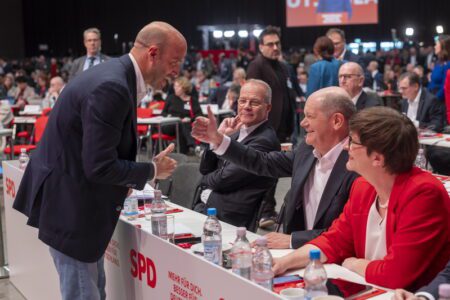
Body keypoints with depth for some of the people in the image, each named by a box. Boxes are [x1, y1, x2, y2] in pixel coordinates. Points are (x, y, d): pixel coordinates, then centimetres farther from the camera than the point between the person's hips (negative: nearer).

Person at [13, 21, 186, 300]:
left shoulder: (116, 74, 7)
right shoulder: (112, 87, -26)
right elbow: (99, 167, -27)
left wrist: (127, 180, 7)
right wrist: (152, 170, -13)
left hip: (76, 200, 10)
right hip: (70, 206, -10)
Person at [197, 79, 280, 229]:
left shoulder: (265, 141, -16)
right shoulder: (237, 131, 11)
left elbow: (224, 180, -17)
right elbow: (205, 169, 10)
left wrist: (206, 179, 6)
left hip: (228, 218, -8)